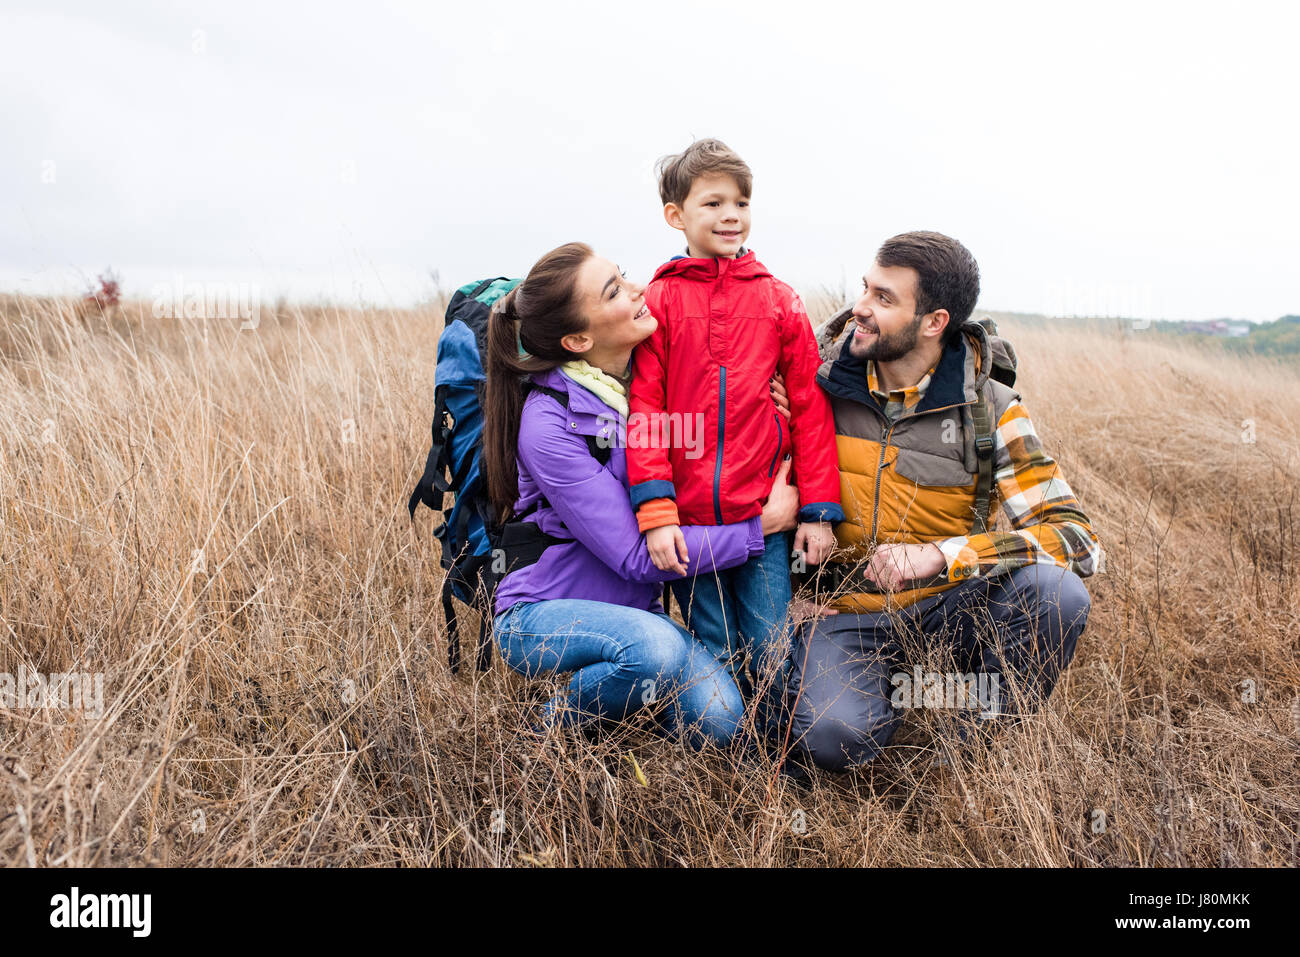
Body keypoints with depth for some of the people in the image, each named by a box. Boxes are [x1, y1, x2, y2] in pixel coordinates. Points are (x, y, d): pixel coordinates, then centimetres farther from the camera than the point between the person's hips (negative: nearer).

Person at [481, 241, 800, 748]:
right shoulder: (549, 424, -22)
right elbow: (637, 557, -22)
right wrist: (763, 525, -18)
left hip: (631, 610, 6)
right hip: (540, 612, -5)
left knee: (718, 720, -17)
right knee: (657, 649, -35)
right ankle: (557, 726, -5)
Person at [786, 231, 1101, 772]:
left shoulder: (988, 409, -8)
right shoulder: (822, 382, -4)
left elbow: (1077, 537, -16)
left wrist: (937, 555, -27)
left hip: (945, 604, 1)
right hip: (845, 607, 0)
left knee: (1056, 594, -30)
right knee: (832, 737, -30)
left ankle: (988, 730, -1)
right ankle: (893, 687, 7)